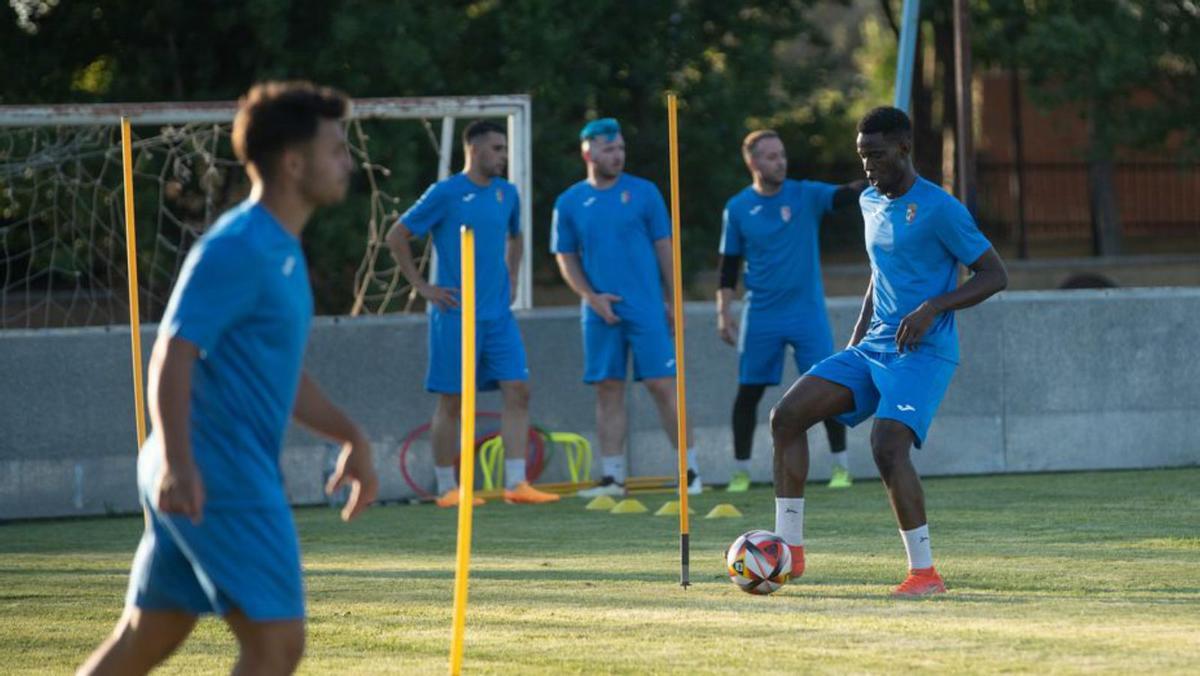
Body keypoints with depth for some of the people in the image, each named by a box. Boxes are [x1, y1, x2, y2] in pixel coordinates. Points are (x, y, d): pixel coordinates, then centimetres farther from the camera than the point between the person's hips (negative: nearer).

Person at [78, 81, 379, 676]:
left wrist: (350, 437, 24)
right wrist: (177, 461, -31)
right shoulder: (238, 249, -14)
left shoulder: (282, 252, 18)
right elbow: (172, 356, -21)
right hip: (219, 476, -10)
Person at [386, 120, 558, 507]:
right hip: (456, 314, -6)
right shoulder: (445, 194, -7)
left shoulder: (506, 194, 10)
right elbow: (396, 237, -3)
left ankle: (516, 483, -4)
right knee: (452, 400, 0)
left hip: (499, 314, 6)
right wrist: (422, 287, -6)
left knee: (518, 391, -5)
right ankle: (447, 489, 7)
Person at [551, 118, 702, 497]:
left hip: (647, 309, -2)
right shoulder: (570, 203, 6)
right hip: (601, 311, 2)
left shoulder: (643, 192, 3)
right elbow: (566, 259, 9)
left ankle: (690, 471, -2)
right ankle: (612, 478, 6)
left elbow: (663, 248, 5)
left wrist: (671, 301, 2)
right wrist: (592, 297, -5)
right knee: (608, 391, 3)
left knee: (662, 385, -6)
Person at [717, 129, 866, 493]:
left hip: (807, 310, -1)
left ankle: (841, 467, 3)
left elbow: (845, 195, -17)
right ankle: (741, 472, 12)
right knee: (748, 391, 2)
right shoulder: (737, 208, 2)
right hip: (761, 315, 1)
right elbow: (729, 266, 7)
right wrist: (724, 311, 0)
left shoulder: (805, 195, -1)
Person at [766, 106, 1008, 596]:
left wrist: (933, 307, -22)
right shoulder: (871, 203, 14)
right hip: (874, 347, 8)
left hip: (923, 353, -8)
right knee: (787, 415, -3)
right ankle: (789, 550, 1)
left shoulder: (939, 208, -11)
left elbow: (994, 275, -11)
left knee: (887, 446, -27)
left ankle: (925, 571, -16)